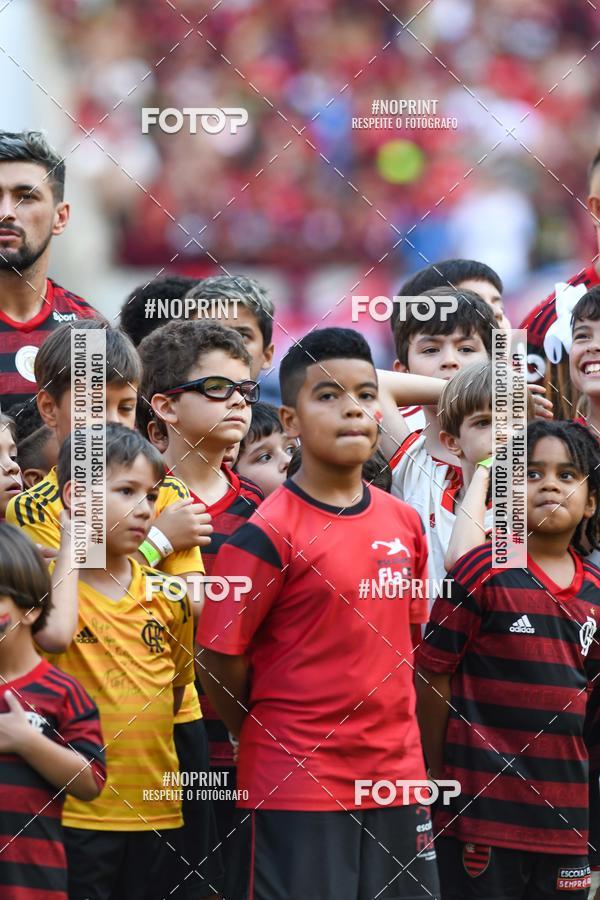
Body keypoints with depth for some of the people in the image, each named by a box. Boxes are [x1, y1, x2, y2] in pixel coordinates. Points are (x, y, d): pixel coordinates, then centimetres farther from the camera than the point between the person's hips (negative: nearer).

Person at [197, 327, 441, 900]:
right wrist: (269, 742, 2)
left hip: (396, 774, 6)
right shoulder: (268, 535, -12)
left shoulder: (403, 523, 7)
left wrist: (391, 736, 11)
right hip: (299, 789, -6)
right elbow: (220, 657, -10)